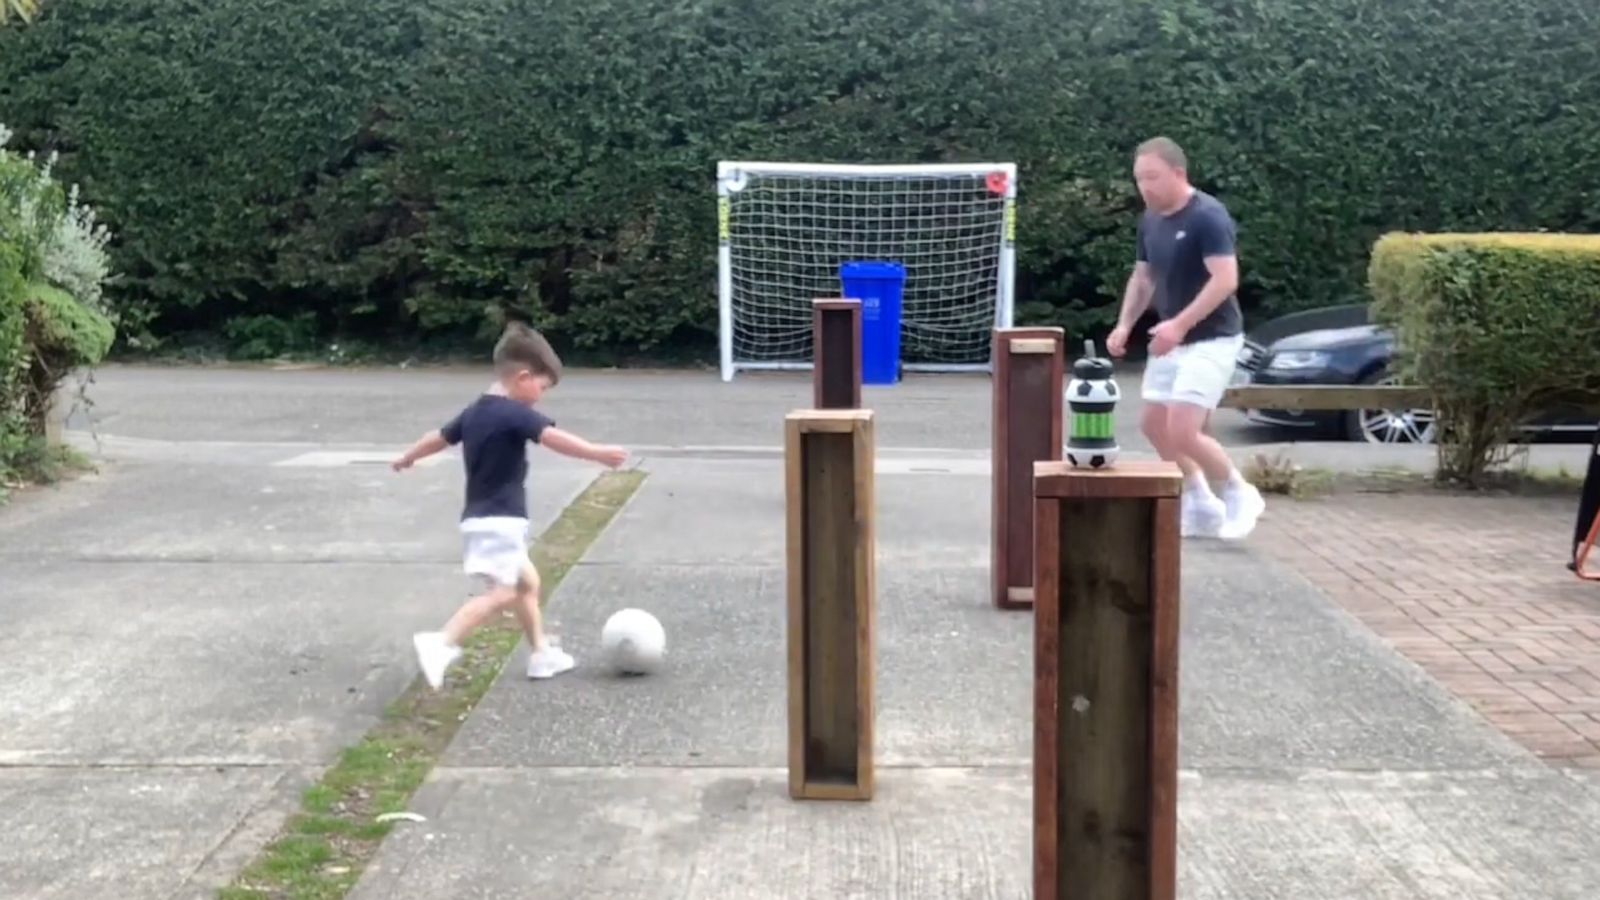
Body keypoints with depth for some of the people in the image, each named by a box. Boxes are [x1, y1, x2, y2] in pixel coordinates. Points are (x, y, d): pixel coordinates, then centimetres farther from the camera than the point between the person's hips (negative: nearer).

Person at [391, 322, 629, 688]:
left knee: (527, 582, 20)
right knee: (502, 593, -14)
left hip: (482, 518, 10)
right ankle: (440, 644, -23)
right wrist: (597, 453, -42)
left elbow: (440, 436, 28)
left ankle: (542, 653, 26)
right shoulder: (515, 414, -16)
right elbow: (553, 438, -33)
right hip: (500, 521, -10)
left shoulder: (475, 411, 11)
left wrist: (408, 458, 45)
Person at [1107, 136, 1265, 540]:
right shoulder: (1150, 220, 6)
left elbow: (1226, 280, -26)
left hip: (1212, 340, -9)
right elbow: (1142, 277, 16)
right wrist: (1125, 324, 2)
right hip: (1173, 340, 9)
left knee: (1183, 431, -15)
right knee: (1154, 424, 12)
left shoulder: (1208, 216, -19)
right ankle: (1202, 505, 26)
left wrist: (1180, 324, -33)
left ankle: (1240, 493, 9)